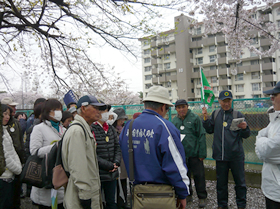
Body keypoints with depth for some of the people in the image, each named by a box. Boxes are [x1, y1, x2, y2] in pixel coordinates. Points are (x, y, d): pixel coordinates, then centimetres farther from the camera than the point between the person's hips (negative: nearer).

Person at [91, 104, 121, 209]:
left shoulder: (110, 128, 10)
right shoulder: (91, 129, -13)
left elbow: (118, 147, 13)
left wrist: (116, 163, -4)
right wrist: (110, 166, -15)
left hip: (112, 173, 6)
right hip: (98, 174, -6)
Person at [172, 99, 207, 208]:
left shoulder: (195, 118, -7)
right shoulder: (174, 121, 7)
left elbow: (201, 136, -8)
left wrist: (202, 153, -11)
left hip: (194, 154, -4)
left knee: (199, 176, 4)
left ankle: (202, 198, 20)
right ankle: (187, 195, 32)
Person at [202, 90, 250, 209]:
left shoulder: (237, 114, -3)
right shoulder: (215, 114, 6)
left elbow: (246, 135, -3)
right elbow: (210, 130, 12)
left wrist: (244, 128, -25)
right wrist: (205, 118, -1)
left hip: (236, 155, -2)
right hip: (220, 155, 3)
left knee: (240, 181, 8)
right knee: (221, 182, 14)